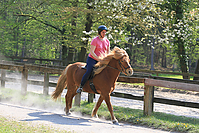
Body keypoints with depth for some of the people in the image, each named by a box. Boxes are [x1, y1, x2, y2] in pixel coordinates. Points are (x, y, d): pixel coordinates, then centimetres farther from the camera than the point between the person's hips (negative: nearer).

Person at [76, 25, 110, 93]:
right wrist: (99, 59, -22)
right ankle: (81, 87, -16)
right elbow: (91, 52, -16)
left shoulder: (107, 41, 8)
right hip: (92, 59, -6)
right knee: (88, 72, -27)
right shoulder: (95, 40, -10)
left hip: (102, 60, 6)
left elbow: (108, 51, 19)